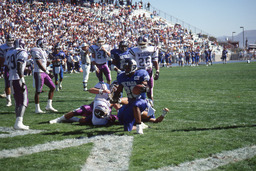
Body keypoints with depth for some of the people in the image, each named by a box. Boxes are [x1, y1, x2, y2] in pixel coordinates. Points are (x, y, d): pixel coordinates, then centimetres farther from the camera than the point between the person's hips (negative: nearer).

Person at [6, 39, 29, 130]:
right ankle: (18, 123, -16)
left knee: (17, 102, 13)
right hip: (18, 79, -8)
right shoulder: (22, 53, -8)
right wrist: (22, 80, -21)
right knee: (24, 101, -5)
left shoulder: (9, 52, 15)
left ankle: (18, 123, 13)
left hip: (11, 79, 8)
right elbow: (19, 67, -19)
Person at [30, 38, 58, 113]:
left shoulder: (43, 52, 16)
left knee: (52, 87, 8)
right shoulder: (36, 51, -14)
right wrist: (47, 72, -22)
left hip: (44, 73, 9)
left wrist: (47, 72, 15)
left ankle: (49, 106, 15)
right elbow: (39, 64, -20)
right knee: (38, 91, -3)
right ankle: (37, 109, 5)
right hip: (38, 73, -9)